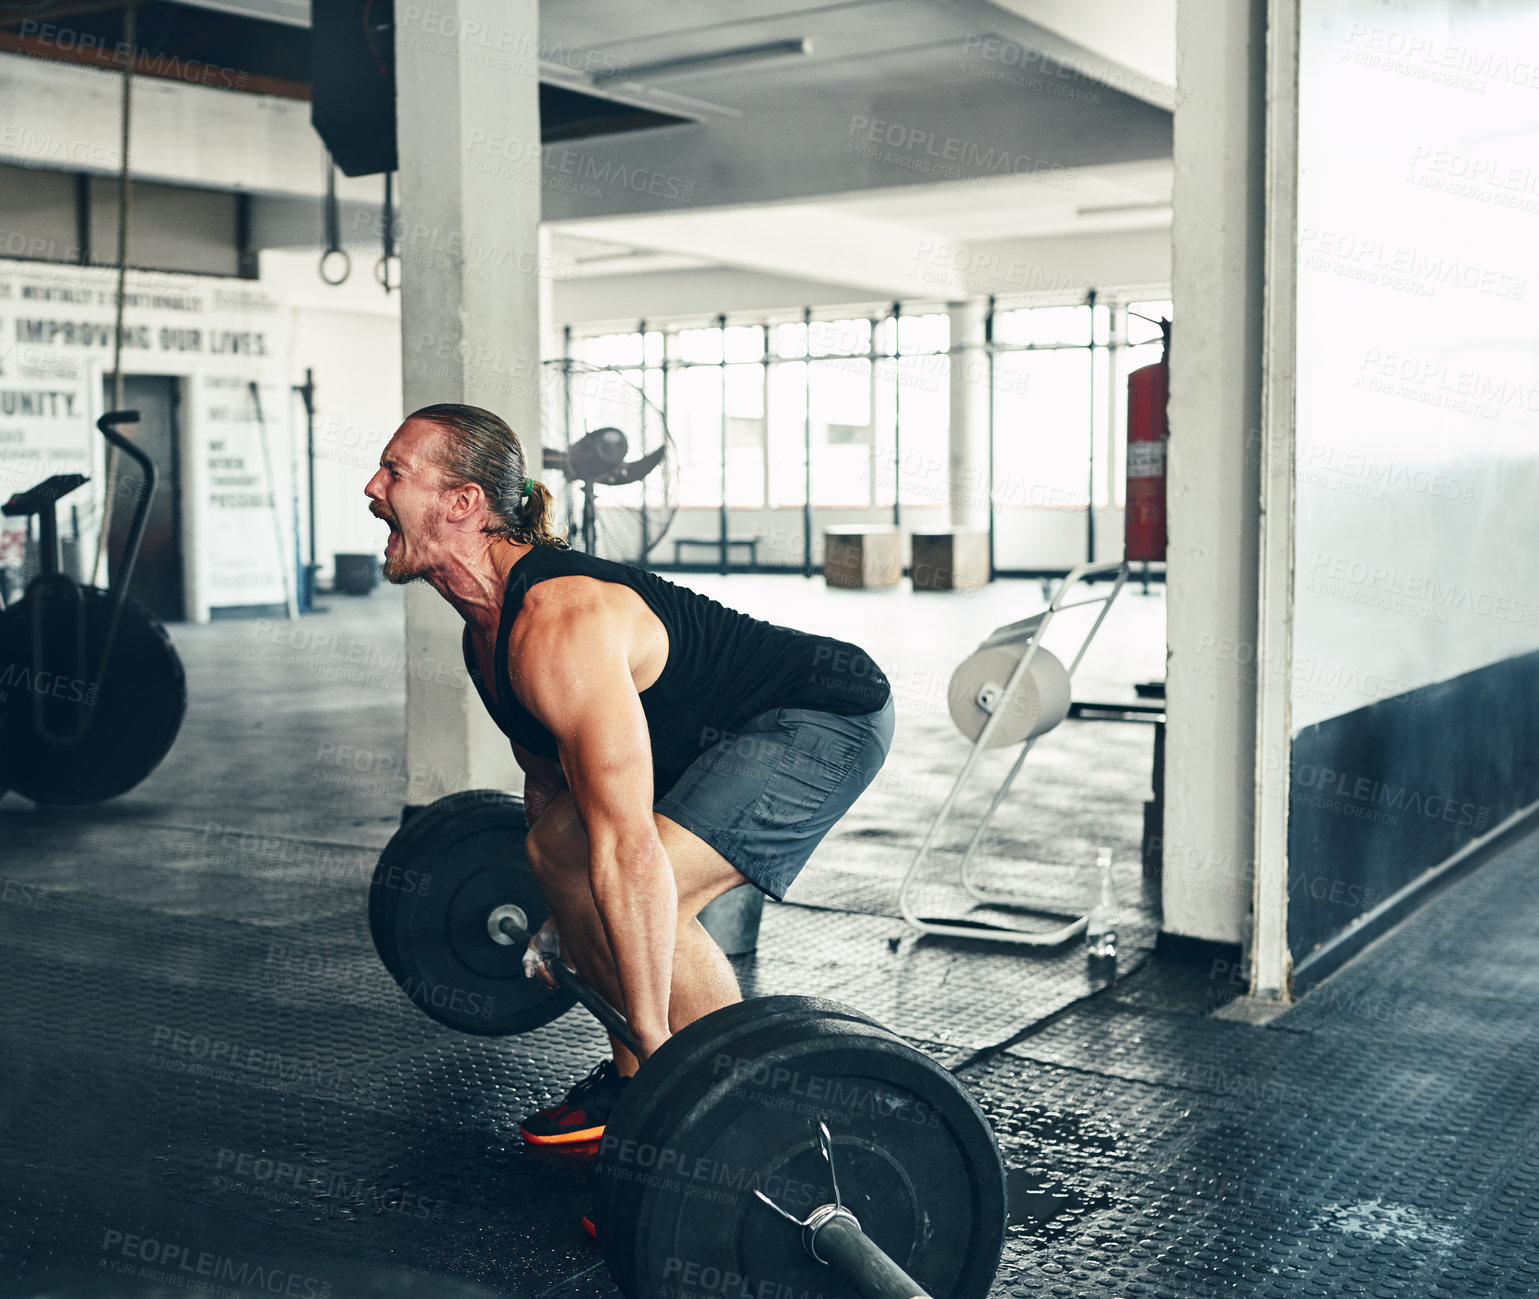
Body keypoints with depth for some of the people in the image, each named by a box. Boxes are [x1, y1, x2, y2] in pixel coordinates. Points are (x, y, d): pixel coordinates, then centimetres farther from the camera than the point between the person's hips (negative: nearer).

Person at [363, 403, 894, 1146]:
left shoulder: (560, 627, -32)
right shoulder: (487, 625, 0)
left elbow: (627, 849, -36)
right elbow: (550, 772, 16)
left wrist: (654, 1037, -32)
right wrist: (569, 944, 27)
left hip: (825, 717, -10)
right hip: (712, 732, 10)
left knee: (633, 897, -24)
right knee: (557, 850, 8)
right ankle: (639, 1078, 20)